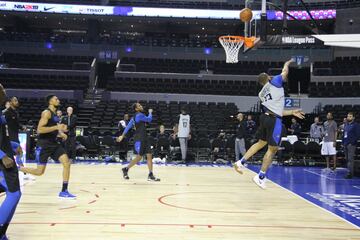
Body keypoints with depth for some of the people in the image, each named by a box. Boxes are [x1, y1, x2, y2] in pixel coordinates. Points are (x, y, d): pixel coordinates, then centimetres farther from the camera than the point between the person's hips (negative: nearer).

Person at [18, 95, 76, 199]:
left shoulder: (55, 114, 13)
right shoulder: (46, 113, -14)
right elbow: (39, 130, -23)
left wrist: (60, 133, 9)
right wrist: (57, 127, -26)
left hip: (54, 143, 8)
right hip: (44, 145, -8)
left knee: (67, 163, -7)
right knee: (40, 171, -3)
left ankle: (64, 192, -3)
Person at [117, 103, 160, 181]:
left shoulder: (136, 116, 15)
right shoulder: (139, 115, -14)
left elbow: (128, 126, 16)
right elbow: (149, 119, -7)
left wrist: (123, 135, 17)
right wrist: (150, 112, 12)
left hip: (144, 138, 9)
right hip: (139, 139, -9)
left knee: (149, 156, 1)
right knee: (139, 157, -1)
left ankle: (150, 175, 1)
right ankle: (126, 169, 17)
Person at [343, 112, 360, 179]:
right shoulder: (346, 124, 18)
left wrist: (352, 142, -15)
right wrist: (343, 142, 14)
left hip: (351, 144, -8)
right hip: (345, 144, 8)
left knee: (350, 159, -11)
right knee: (347, 159, 11)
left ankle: (350, 173, -11)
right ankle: (350, 171, 19)